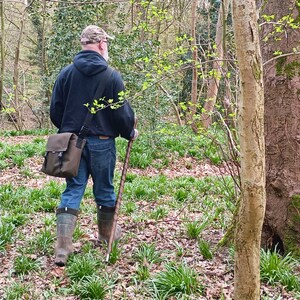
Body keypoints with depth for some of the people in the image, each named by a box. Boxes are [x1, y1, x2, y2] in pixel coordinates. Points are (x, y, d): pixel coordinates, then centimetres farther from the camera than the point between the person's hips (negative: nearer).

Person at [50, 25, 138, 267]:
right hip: (101, 142, -3)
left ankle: (63, 246, -5)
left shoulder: (66, 73, 0)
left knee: (72, 190, 5)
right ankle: (106, 234, 33)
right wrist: (130, 132, 11)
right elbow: (121, 112, -9)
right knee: (104, 190, 14)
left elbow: (55, 110, 3)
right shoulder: (112, 76, -10)